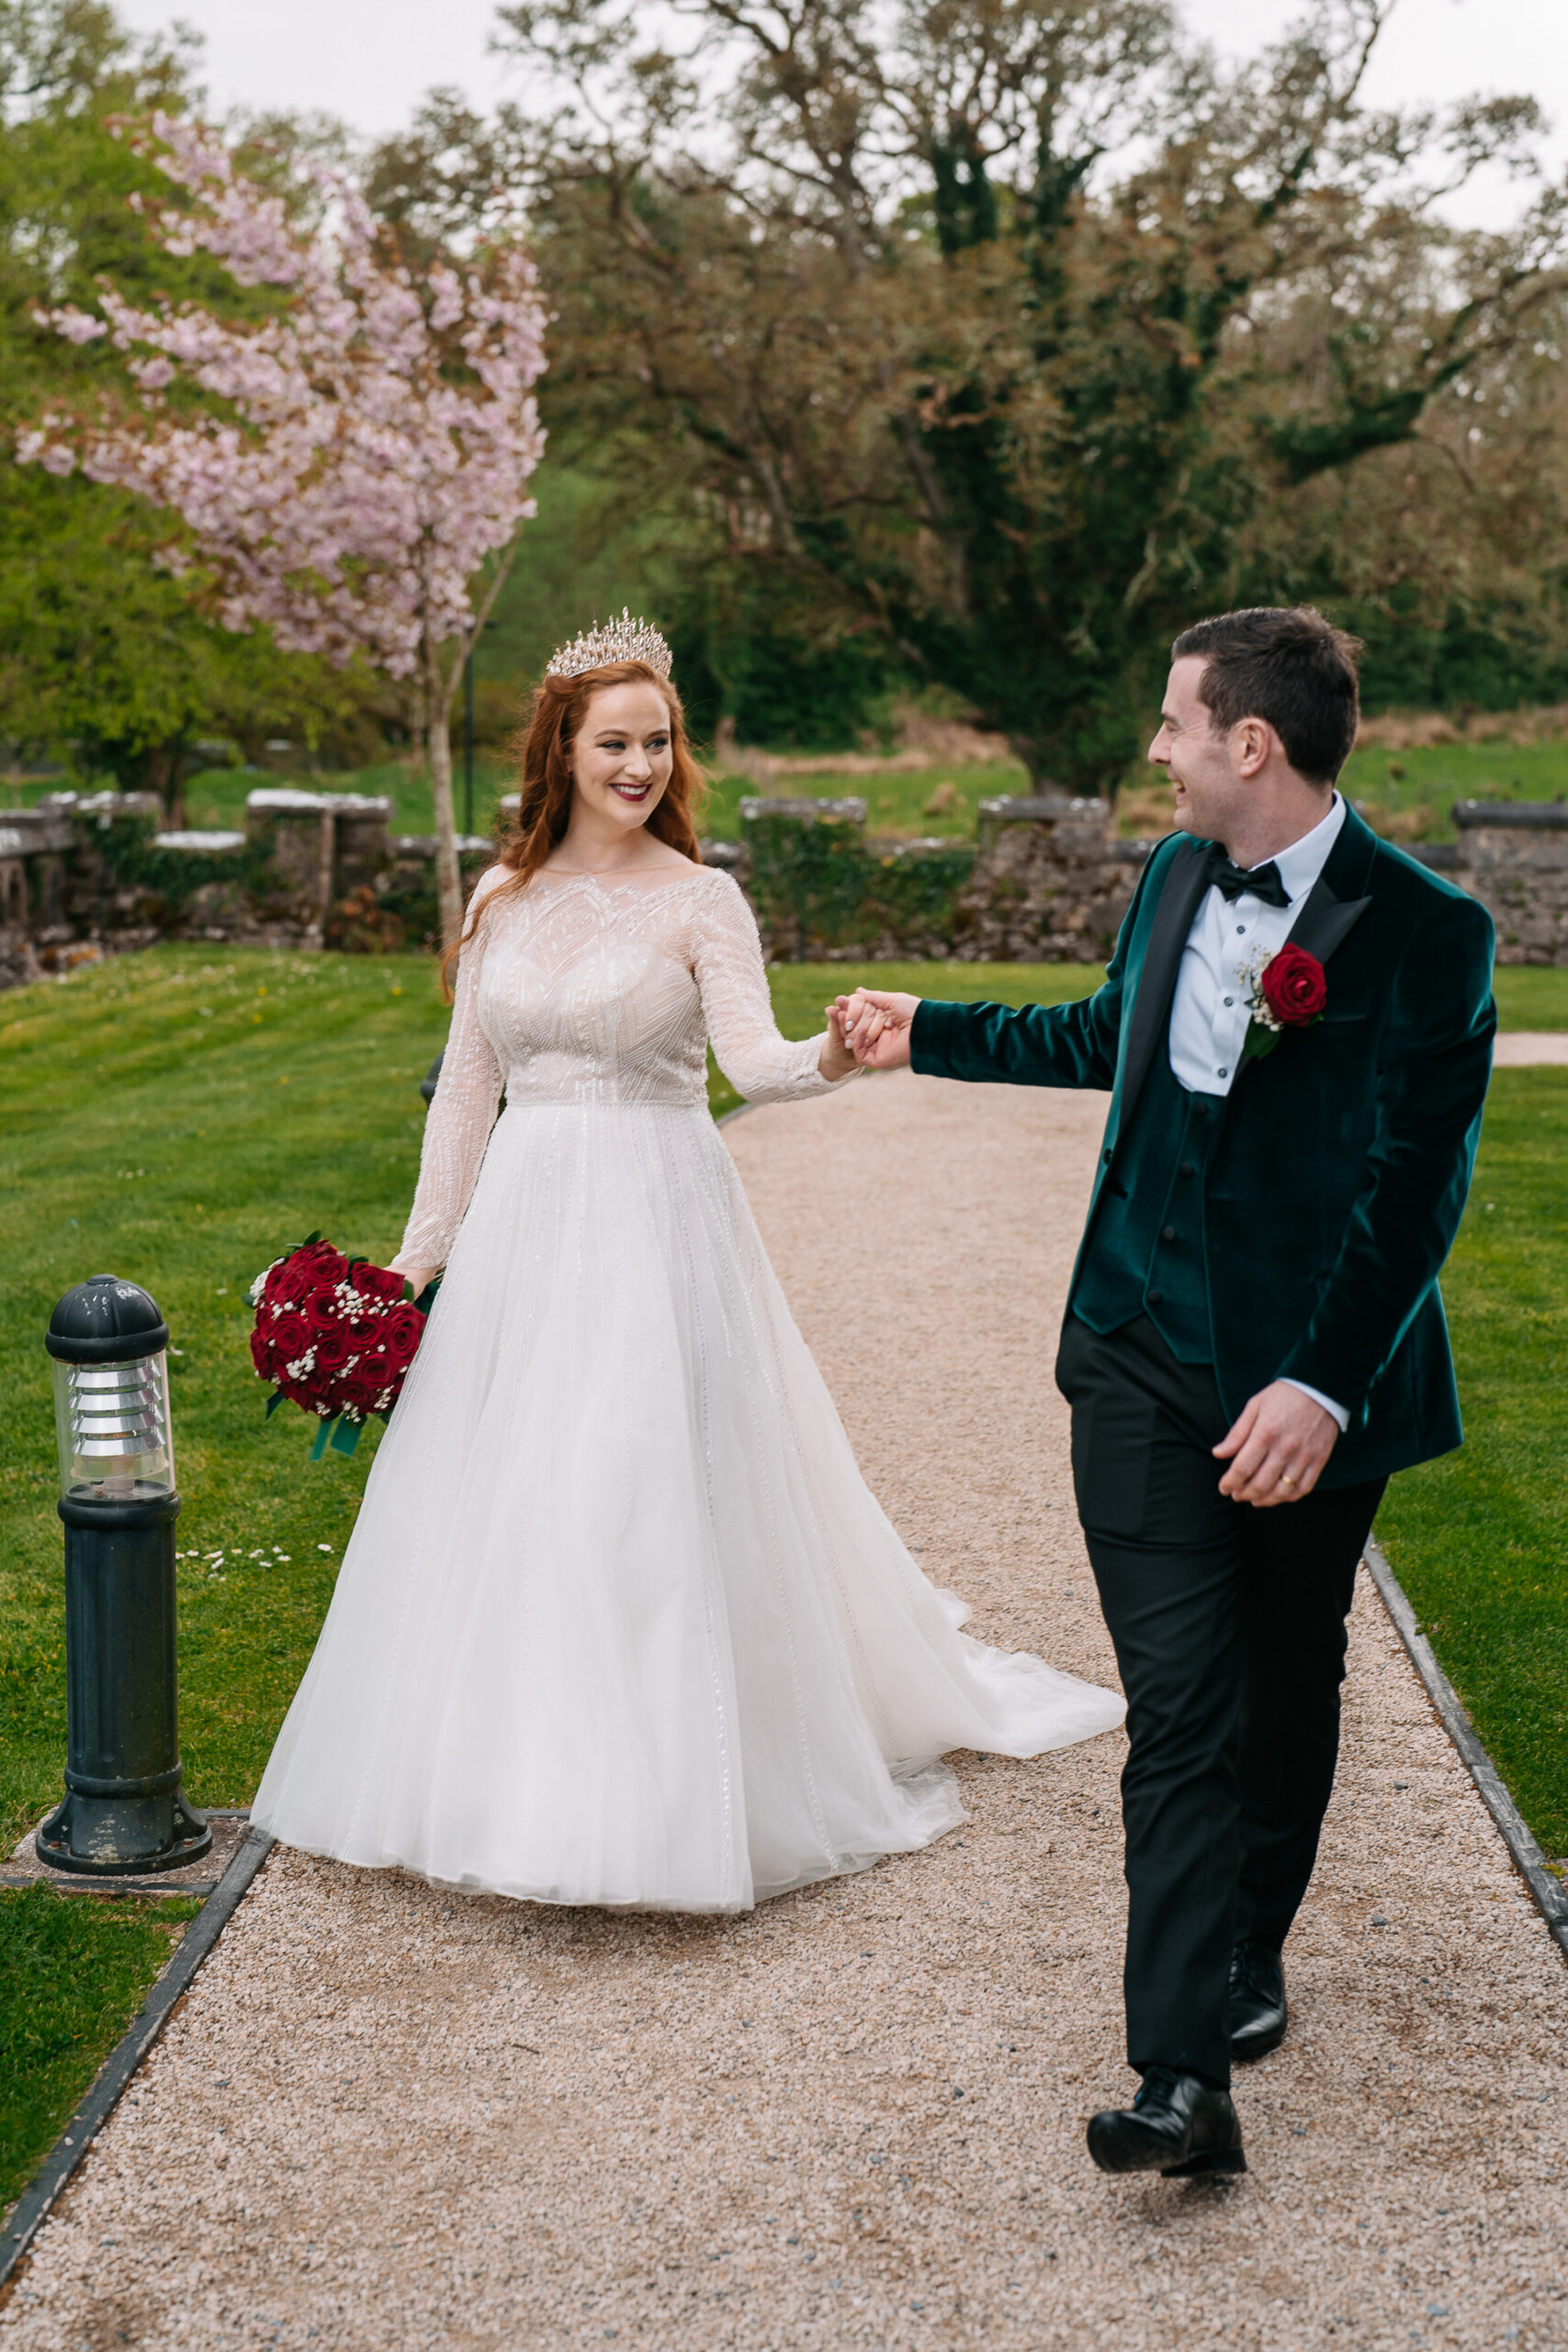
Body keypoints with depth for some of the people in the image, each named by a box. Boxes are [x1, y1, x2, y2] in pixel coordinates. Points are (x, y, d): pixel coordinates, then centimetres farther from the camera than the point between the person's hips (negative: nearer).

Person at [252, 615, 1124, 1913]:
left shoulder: (701, 900, -3)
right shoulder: (503, 899, 8)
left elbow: (750, 1055, -17)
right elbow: (466, 1087, 12)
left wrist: (825, 1060, -40)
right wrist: (419, 1253, 12)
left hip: (658, 1223, -4)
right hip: (523, 1222, 4)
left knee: (654, 1498, -6)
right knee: (500, 1500, 7)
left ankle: (658, 1796, 7)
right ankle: (512, 1774, 22)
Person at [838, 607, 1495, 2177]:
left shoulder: (1425, 931, -14)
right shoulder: (1176, 879, 5)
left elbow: (1416, 1186, -16)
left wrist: (1325, 1385, -23)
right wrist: (930, 1034, 30)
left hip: (1310, 1374, -3)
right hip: (1145, 1356, 3)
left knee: (1287, 1691, 16)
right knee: (1181, 1709, -5)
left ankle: (1250, 1947, 41)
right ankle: (1187, 2075, -7)